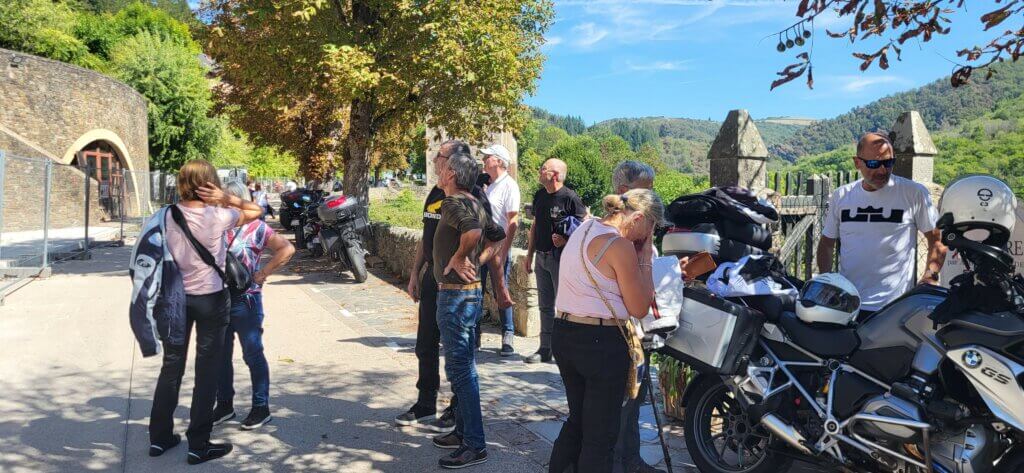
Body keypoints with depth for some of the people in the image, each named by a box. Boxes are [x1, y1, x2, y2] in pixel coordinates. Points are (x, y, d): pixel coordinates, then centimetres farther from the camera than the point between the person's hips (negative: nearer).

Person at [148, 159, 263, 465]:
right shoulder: (218, 217, -14)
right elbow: (257, 211, -1)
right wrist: (227, 198, -10)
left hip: (175, 297, 4)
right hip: (210, 299, -4)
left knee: (171, 366, 16)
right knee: (207, 371, 5)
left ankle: (159, 437, 26)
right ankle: (198, 445, 11)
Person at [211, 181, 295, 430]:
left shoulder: (255, 227, -8)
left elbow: (287, 248, -14)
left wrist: (263, 273, -16)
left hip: (245, 300, -5)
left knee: (253, 354, 4)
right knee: (221, 354, 14)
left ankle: (261, 407, 15)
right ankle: (224, 405, 28)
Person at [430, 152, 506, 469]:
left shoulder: (453, 202, -16)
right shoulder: (476, 204, 12)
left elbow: (472, 231, -36)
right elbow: (497, 236, 21)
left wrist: (459, 257, -20)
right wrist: (478, 261, 11)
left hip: (455, 294, -10)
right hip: (470, 291, 10)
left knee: (460, 369, -4)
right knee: (463, 366, 18)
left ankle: (474, 446, 2)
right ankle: (463, 431, 30)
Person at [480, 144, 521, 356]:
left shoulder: (509, 185, -10)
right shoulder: (489, 185, 14)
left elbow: (513, 223, -14)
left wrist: (503, 252, -19)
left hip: (498, 247, -7)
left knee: (500, 293, -1)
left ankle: (508, 337, 11)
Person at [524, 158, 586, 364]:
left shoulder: (569, 198, -12)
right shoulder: (539, 195, 11)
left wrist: (566, 240, -20)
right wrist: (529, 254, 16)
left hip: (561, 257, -7)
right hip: (541, 256, 7)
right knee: (545, 305, 12)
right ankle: (545, 349, 20)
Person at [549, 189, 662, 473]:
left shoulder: (583, 230, 10)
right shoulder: (620, 245, -17)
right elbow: (639, 309, -12)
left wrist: (637, 255, 11)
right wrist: (646, 259, -5)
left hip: (564, 335, 9)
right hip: (601, 343, -8)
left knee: (577, 419, 25)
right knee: (600, 434, 7)